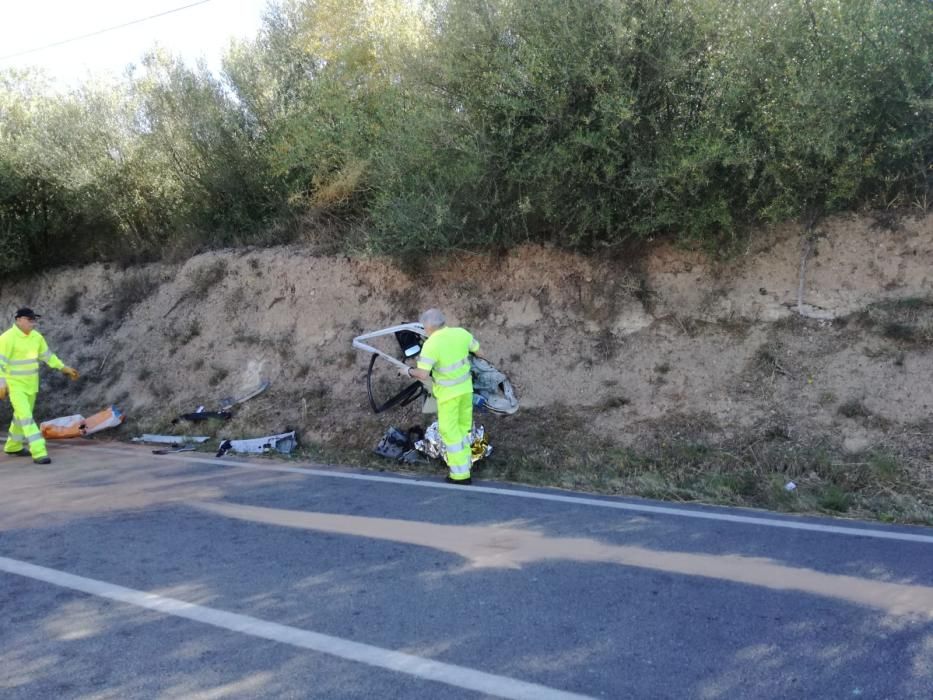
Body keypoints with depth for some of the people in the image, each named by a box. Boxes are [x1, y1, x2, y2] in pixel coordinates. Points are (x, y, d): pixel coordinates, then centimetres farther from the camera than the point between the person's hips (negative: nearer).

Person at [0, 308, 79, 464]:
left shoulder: (36, 336, 1)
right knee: (26, 417, -14)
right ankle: (39, 453, -17)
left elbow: (47, 355, 15)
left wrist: (63, 368, 14)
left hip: (30, 383, 7)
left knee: (22, 415, 20)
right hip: (14, 385, -7)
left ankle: (13, 446, 39)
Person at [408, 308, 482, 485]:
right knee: (463, 427, 19)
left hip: (448, 392, -6)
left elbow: (423, 375, -25)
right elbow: (478, 352, 9)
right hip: (466, 387, 6)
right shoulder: (461, 333, -5)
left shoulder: (431, 344, -20)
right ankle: (464, 462, 31)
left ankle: (461, 474, 4)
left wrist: (410, 371, -5)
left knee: (450, 431, 3)